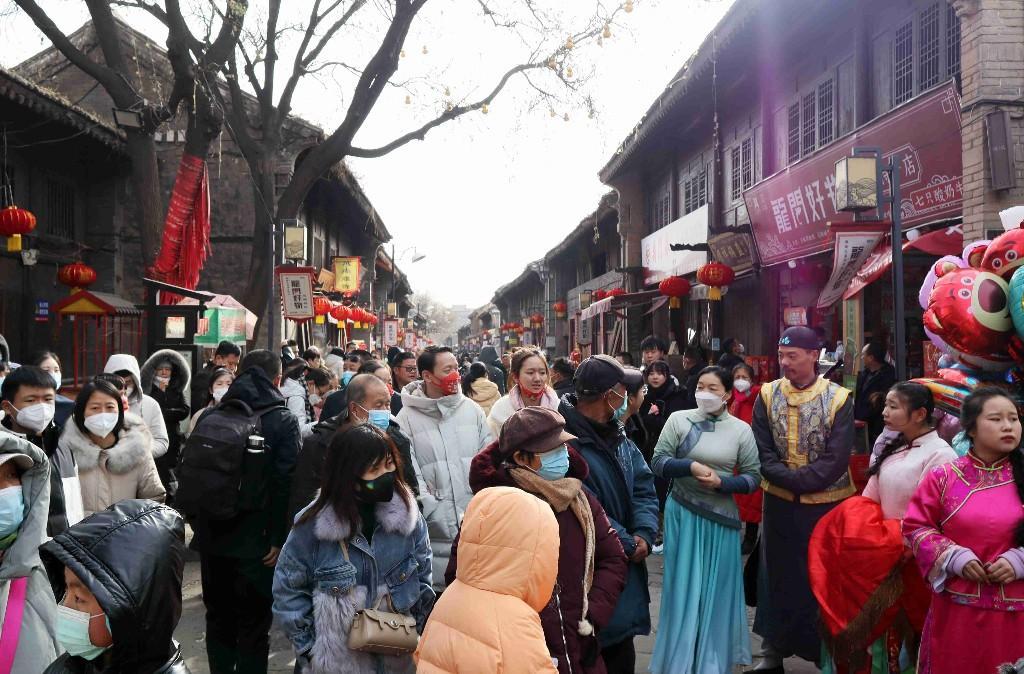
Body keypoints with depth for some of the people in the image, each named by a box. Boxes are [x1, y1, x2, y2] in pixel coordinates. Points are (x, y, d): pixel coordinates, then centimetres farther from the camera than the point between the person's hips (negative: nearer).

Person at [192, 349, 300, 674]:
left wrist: (199, 525, 18)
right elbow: (286, 483, -17)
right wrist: (279, 538, -13)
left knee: (218, 616, 19)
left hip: (213, 536, 5)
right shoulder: (283, 420, -9)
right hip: (255, 540, -4)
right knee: (253, 623, 5)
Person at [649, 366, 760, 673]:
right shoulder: (678, 420, -3)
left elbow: (753, 477, -1)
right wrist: (690, 466, -21)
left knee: (716, 589, 9)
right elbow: (659, 462, -6)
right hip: (682, 514, -1)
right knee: (684, 586, 6)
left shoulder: (741, 429, -1)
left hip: (721, 517, 1)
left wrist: (721, 482, -17)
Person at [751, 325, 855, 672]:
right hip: (779, 503, 2)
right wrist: (789, 479, -19)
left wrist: (794, 480, -19)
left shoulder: (838, 399, -9)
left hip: (827, 504, -2)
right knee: (778, 576, 13)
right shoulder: (767, 395, -2)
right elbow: (762, 451, -6)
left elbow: (836, 460, -15)